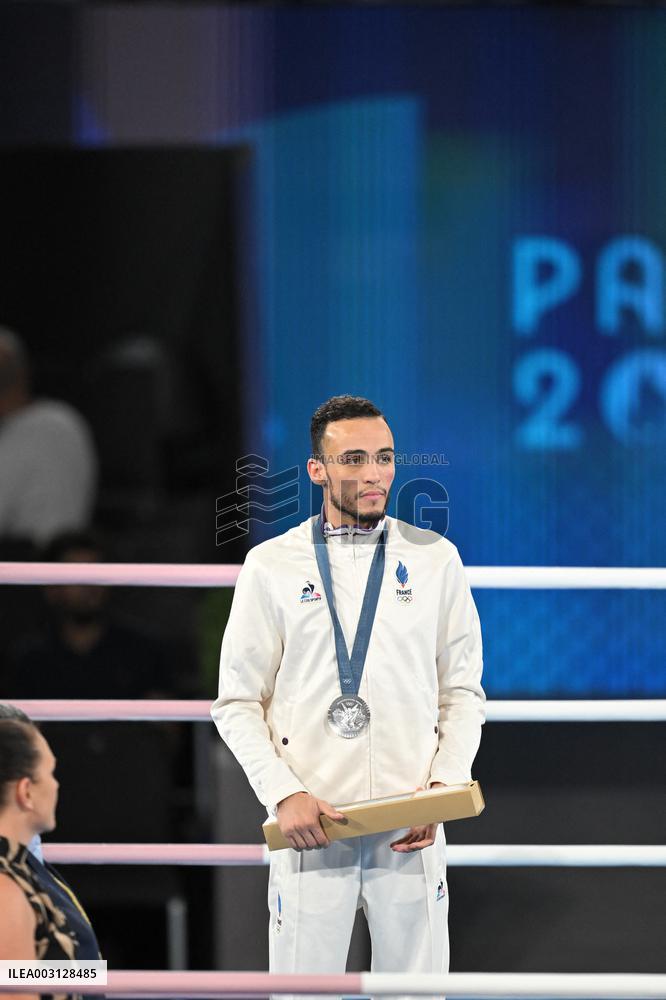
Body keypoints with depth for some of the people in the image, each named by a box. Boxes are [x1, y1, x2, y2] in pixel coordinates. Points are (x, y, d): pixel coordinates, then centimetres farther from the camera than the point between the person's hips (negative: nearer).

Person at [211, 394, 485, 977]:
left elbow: (463, 693, 9)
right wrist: (284, 794, -10)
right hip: (309, 824, -1)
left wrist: (443, 787, -6)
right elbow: (237, 704, 4)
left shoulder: (434, 558, 8)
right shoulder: (271, 565, 4)